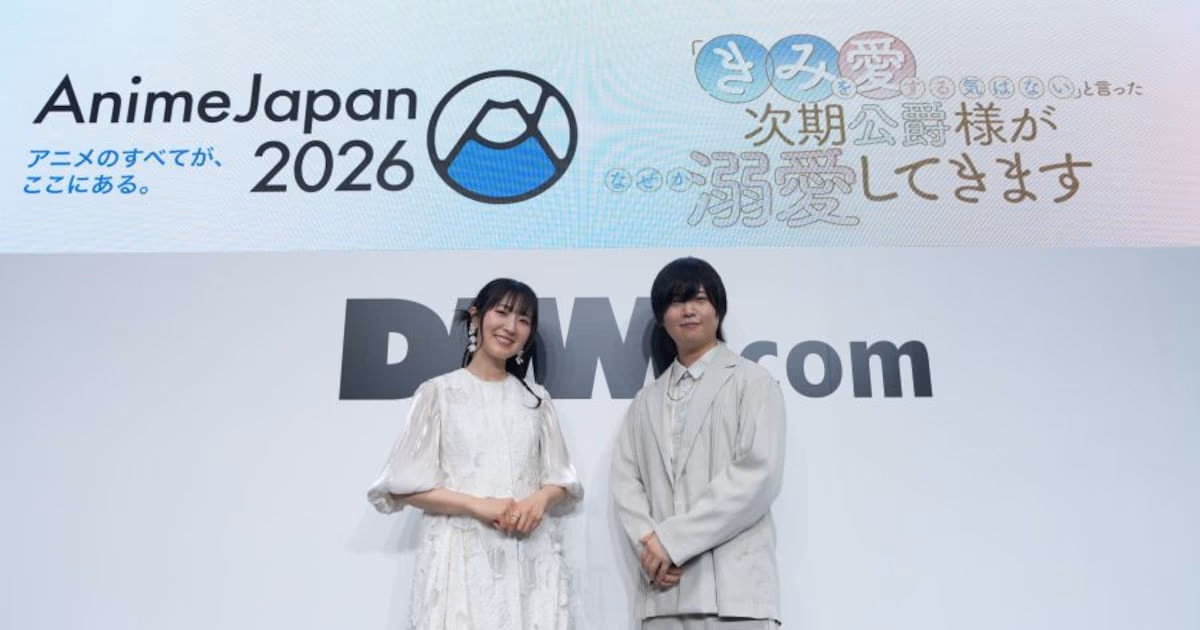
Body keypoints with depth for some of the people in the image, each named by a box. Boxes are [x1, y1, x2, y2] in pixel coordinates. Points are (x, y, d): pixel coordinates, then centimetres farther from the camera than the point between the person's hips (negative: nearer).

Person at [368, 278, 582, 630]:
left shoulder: (536, 398, 13)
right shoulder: (439, 392, 2)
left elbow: (561, 480, 12)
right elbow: (405, 485, -3)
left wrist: (540, 499, -10)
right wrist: (478, 505, -15)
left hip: (530, 558, 3)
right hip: (462, 556, -3)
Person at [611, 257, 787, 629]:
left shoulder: (752, 382, 3)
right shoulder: (646, 400, 18)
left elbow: (758, 476, -8)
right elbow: (625, 480, 9)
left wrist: (672, 540, -11)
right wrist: (648, 544, -10)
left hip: (734, 587, -4)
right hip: (663, 591, 4)